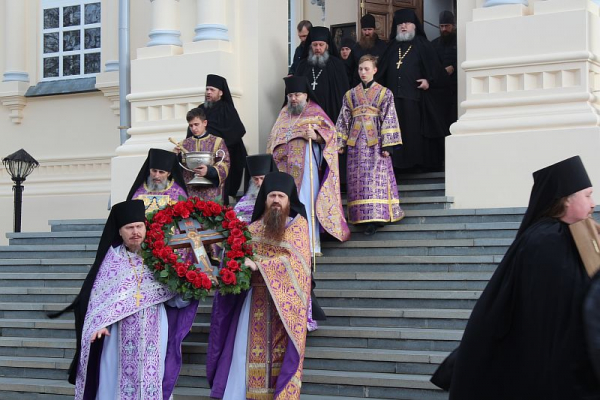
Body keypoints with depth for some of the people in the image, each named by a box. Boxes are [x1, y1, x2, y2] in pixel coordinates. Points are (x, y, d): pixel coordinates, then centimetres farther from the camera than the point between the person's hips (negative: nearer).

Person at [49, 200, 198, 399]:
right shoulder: (112, 257, 2)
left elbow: (173, 296, 6)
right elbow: (100, 293, -4)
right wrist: (100, 324, -17)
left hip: (154, 333, 1)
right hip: (120, 333, -1)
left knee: (152, 379, 2)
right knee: (118, 380, 0)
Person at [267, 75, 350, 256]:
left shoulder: (314, 112, 5)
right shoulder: (284, 114, 21)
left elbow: (330, 131, -5)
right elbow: (273, 139, 26)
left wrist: (316, 135, -24)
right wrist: (270, 159, 15)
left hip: (305, 165, -5)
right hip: (284, 167, 5)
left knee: (305, 202, -11)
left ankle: (310, 244, -12)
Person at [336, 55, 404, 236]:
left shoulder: (384, 93, 4)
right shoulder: (350, 95, 14)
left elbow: (389, 119, -2)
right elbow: (343, 120, 14)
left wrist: (388, 144, -10)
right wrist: (340, 143, 7)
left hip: (376, 142, -4)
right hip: (356, 143, 4)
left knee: (377, 178, -10)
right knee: (358, 179, 0)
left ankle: (375, 218, -11)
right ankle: (367, 217, 4)